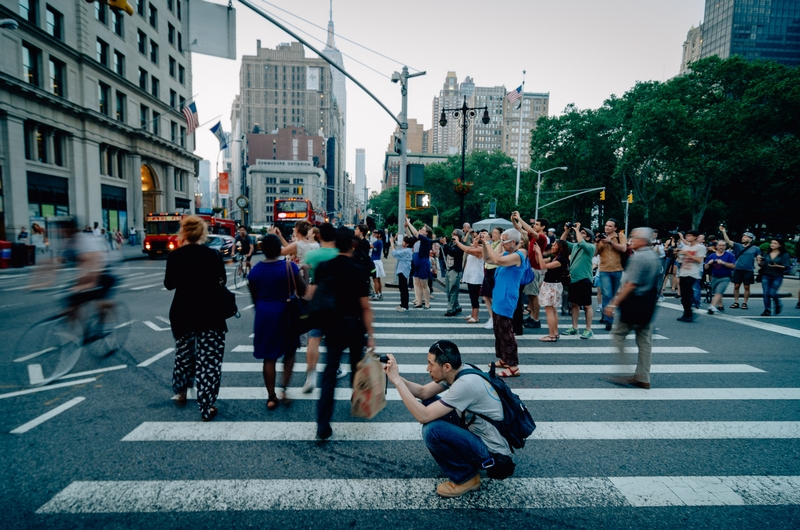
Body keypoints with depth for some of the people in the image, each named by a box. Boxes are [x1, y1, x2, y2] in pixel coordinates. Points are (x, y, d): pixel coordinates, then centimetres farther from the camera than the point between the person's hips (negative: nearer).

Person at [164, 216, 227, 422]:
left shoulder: (175, 255, -6)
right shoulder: (213, 254, -8)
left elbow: (169, 284, 3)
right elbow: (222, 280, 4)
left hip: (183, 313, 2)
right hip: (210, 313, -2)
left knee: (184, 352, 24)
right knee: (208, 359, 2)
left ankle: (180, 392, 44)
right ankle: (206, 407, 3)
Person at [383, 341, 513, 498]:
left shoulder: (465, 384, -31)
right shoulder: (456, 371, -5)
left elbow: (423, 416, -31)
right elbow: (423, 392, 3)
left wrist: (397, 381, -27)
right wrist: (396, 377, -13)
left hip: (492, 452, -8)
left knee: (432, 430, -28)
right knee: (428, 403, 2)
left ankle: (466, 477, -2)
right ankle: (464, 457, 15)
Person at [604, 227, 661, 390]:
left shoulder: (638, 257, -17)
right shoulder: (655, 257, 13)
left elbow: (630, 285, -22)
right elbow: (655, 283, 19)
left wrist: (614, 303, -20)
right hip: (649, 304, 9)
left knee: (618, 334, 2)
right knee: (644, 340, 11)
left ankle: (623, 372, 3)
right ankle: (643, 378, 17)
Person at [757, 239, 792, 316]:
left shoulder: (784, 255, -2)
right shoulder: (766, 253, 7)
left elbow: (786, 267, -6)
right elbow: (762, 265, 9)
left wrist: (777, 266, -23)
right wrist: (759, 261, -12)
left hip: (777, 277, -3)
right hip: (766, 276, 3)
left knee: (772, 293, -9)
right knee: (766, 294, -4)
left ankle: (778, 304, 22)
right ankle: (767, 310, 3)